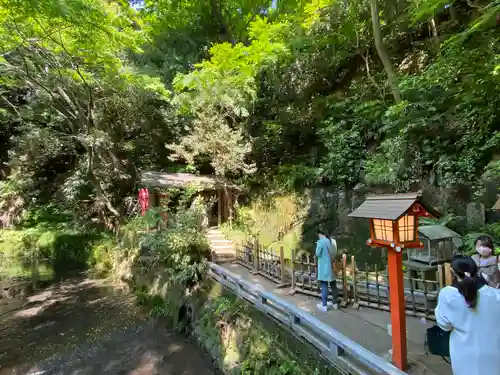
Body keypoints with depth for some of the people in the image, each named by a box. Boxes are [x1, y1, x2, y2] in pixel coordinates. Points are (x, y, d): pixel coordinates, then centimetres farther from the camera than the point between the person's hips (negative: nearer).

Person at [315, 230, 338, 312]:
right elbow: (335, 253, 10)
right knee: (333, 285, 15)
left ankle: (324, 305, 5)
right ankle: (335, 303, 25)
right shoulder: (332, 241, 6)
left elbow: (317, 254, -11)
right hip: (332, 267, 6)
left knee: (324, 286, 0)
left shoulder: (320, 241, -13)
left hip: (324, 267, -6)